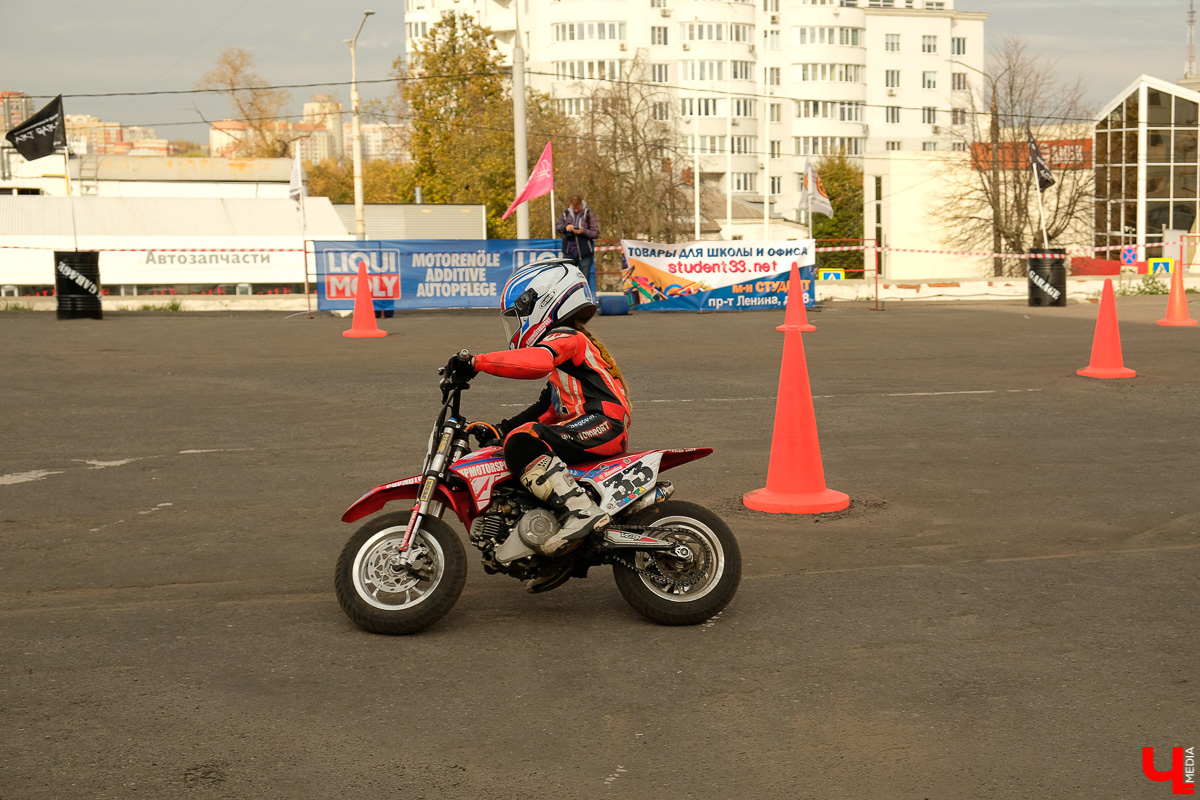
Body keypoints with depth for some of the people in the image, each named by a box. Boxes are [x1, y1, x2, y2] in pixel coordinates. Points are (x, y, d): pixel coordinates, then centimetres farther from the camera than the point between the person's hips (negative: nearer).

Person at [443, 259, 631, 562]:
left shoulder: (565, 338, -5)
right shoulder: (570, 341, 28)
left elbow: (537, 361, -29)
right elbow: (554, 406, 30)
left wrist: (477, 362, -30)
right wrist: (509, 426, 23)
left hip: (603, 424, -11)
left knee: (522, 444, -25)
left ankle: (581, 511, -35)